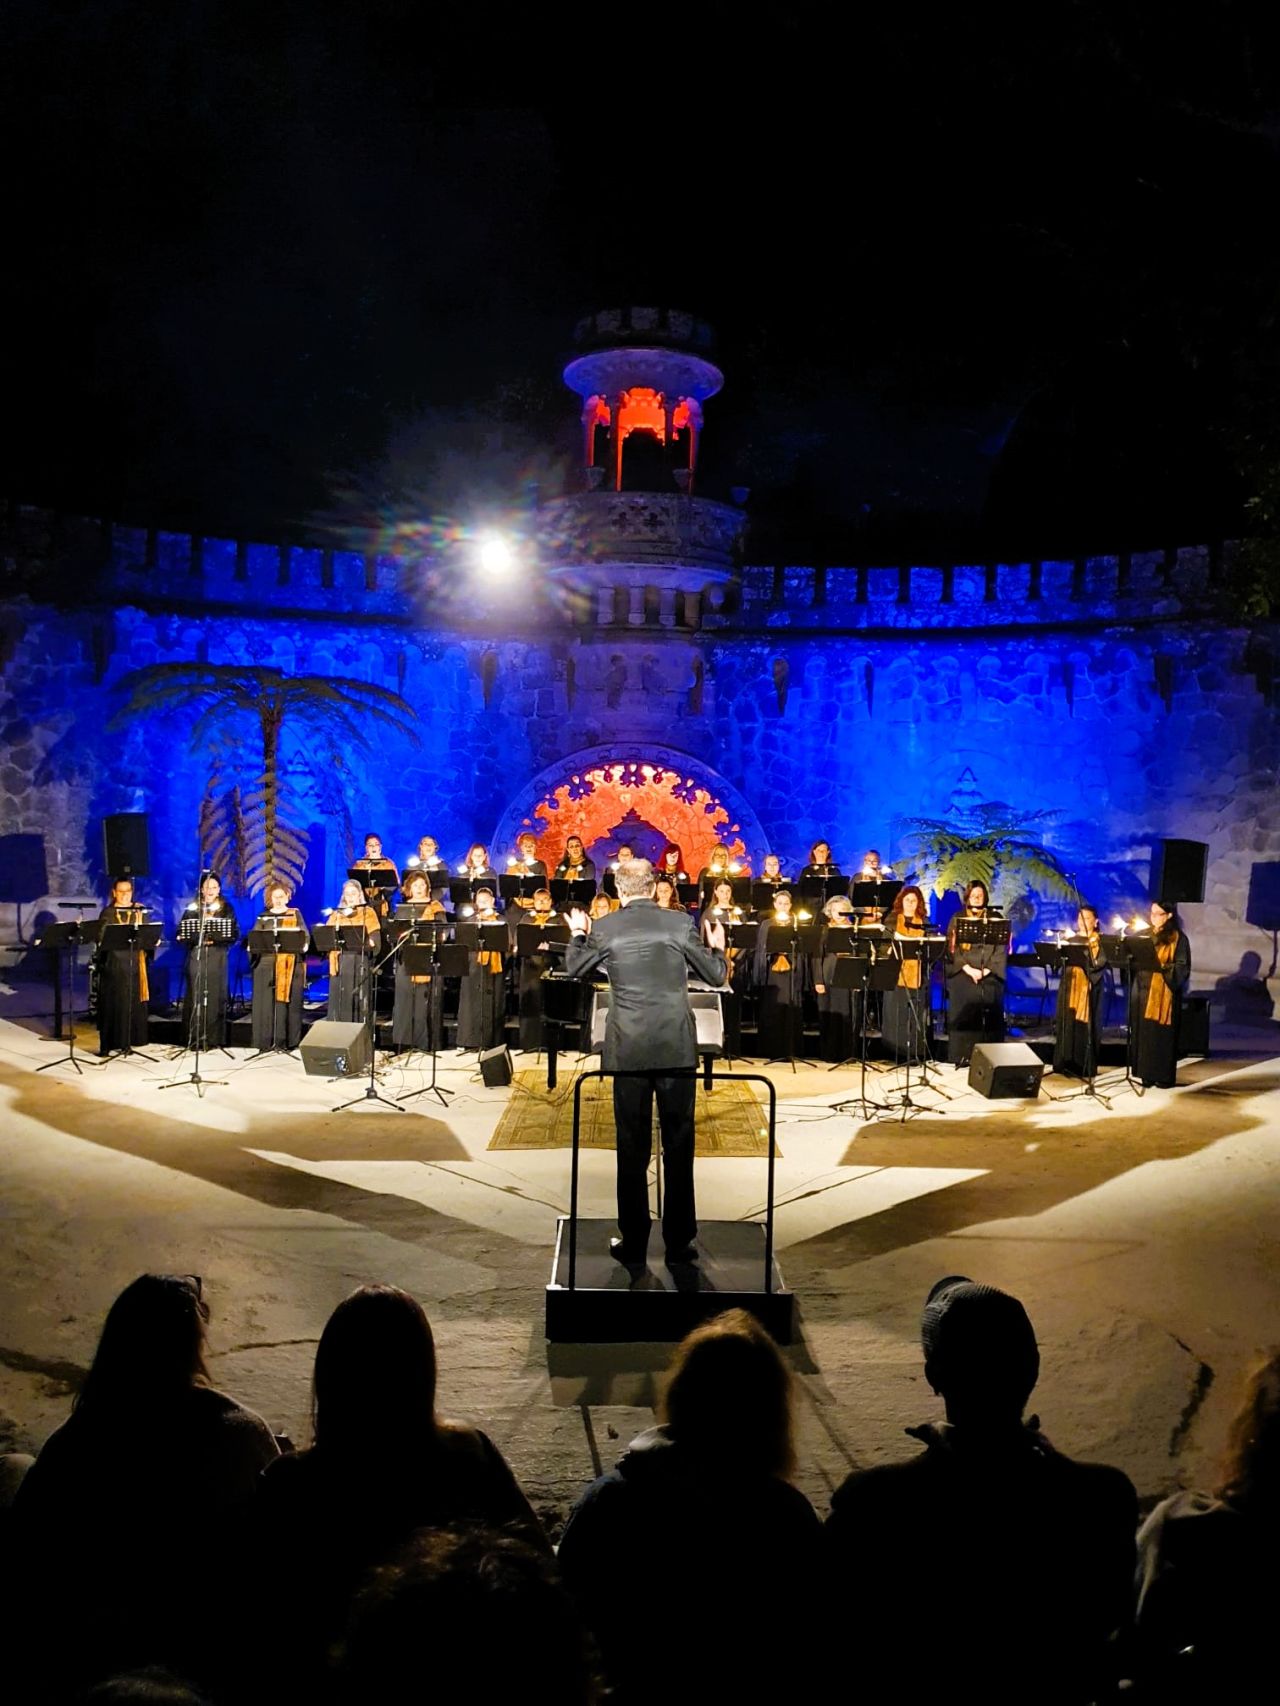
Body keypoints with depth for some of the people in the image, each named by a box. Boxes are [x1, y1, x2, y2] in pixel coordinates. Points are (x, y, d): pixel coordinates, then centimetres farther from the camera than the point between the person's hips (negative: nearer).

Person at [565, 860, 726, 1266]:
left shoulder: (604, 928, -2)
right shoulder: (680, 924, -3)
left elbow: (574, 969, 14)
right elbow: (716, 976, 4)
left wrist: (577, 934, 32)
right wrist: (717, 948, 25)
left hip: (628, 1052, 0)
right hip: (677, 1049, 0)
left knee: (632, 1148, 8)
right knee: (679, 1146, 9)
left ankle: (634, 1244, 14)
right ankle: (679, 1242, 15)